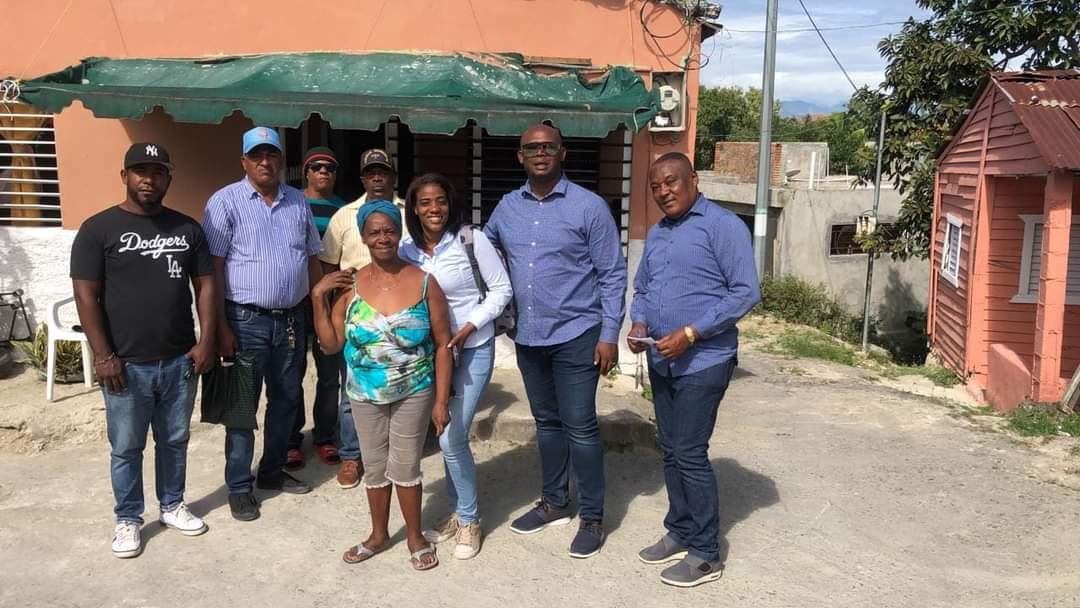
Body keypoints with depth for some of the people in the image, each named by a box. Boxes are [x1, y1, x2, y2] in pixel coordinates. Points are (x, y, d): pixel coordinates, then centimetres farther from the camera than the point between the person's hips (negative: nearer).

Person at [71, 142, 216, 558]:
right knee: (126, 448, 9)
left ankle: (172, 506, 34)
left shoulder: (187, 228, 6)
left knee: (175, 441, 16)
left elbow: (205, 285, 7)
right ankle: (128, 519, 26)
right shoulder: (98, 229, -4)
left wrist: (206, 341, -2)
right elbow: (86, 295, -7)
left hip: (180, 361, 3)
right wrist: (103, 355, -12)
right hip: (127, 365, -3)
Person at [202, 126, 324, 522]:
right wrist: (221, 326, -14)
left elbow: (312, 259, 15)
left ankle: (272, 471, 32)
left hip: (291, 319, 5)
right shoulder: (226, 201, -7)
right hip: (247, 320, -5)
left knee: (286, 399, 15)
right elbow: (214, 267, -10)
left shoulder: (298, 202, 9)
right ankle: (239, 487, 15)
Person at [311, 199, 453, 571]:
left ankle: (415, 536, 29)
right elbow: (331, 344, -3)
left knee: (405, 466, 8)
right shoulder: (350, 285, -7)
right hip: (365, 394, 2)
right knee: (375, 466, 16)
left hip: (414, 394, -2)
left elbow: (443, 345, -8)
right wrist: (318, 298, -13)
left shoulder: (424, 283, -11)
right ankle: (379, 534, 36)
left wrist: (441, 400, -10)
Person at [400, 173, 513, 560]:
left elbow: (501, 290, -8)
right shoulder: (406, 248, 0)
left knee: (452, 438, -9)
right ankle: (457, 514, 29)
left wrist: (469, 327, -17)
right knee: (446, 437, 12)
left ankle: (469, 520, 12)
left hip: (473, 350, -4)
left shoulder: (472, 240, -13)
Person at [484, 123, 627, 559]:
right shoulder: (508, 207, 6)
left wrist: (609, 334, -12)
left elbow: (612, 274, -7)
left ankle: (593, 518, 14)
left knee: (579, 427, 0)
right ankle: (554, 503, 33)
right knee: (546, 422, 17)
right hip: (528, 336, 5)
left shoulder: (589, 206, -8)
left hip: (575, 335, -5)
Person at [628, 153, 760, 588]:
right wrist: (638, 324, -2)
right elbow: (641, 289, 20)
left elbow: (746, 292, -16)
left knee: (690, 454, -5)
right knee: (671, 451, 14)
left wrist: (691, 333, -21)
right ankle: (680, 533, 28)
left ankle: (706, 554, 8)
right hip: (660, 362, 7)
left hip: (703, 362, -7)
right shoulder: (656, 234, 13)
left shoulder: (723, 225, -10)